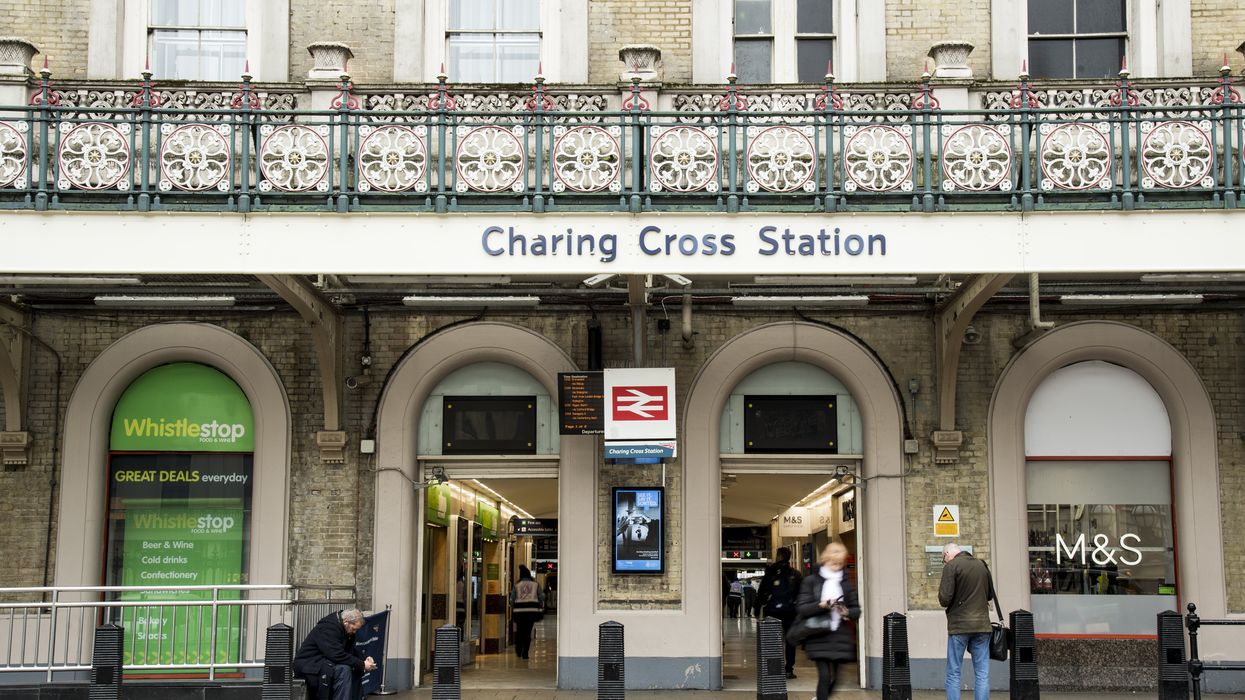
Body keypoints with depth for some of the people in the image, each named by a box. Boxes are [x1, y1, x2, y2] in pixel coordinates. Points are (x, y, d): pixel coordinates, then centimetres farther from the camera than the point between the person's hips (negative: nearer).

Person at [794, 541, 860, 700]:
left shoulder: (847, 582, 11)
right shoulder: (811, 580, 1)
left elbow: (856, 609, 11)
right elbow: (801, 608, -6)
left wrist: (847, 612, -10)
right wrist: (821, 605, -20)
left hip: (840, 637, 4)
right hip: (818, 637, -4)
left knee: (833, 676, 9)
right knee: (825, 675, -14)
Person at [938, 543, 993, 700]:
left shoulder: (951, 566, -7)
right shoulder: (982, 565, 10)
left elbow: (945, 599, -13)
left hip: (959, 625, -4)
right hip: (982, 624, 4)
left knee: (953, 673, 3)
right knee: (982, 674, 5)